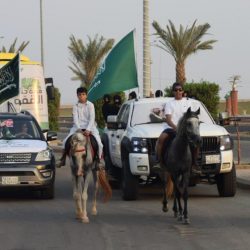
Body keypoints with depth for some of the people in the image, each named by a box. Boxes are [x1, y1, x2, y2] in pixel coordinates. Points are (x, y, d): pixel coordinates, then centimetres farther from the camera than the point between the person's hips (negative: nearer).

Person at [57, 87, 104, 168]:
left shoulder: (90, 105, -2)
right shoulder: (75, 106, 3)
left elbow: (92, 118, -10)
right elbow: (75, 119, -5)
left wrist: (88, 129, -23)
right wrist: (79, 129, -19)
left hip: (89, 126, -2)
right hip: (78, 127, 2)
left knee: (98, 142, -21)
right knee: (66, 141, -13)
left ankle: (100, 160, -5)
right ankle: (62, 160, -1)